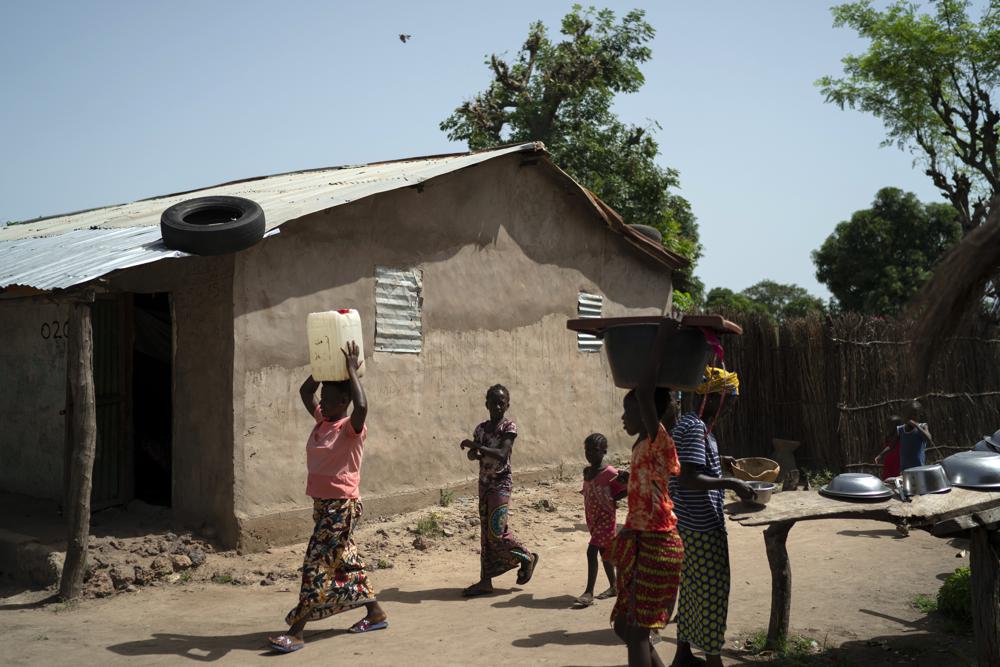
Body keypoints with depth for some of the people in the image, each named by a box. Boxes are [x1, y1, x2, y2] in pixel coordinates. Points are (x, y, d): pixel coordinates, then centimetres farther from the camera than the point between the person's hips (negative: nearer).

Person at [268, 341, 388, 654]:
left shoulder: (351, 427, -15)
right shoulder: (321, 420, 8)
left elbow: (362, 406, -36)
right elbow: (304, 391, 17)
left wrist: (351, 370, -27)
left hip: (341, 506, -9)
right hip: (322, 504, 9)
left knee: (316, 565, -7)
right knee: (344, 560, 15)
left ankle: (296, 631, -3)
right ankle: (376, 612, 27)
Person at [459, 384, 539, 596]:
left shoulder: (509, 427, -8)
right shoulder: (481, 428, 8)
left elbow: (502, 454, -21)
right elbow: (471, 454, 5)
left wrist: (477, 446, -26)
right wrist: (476, 453, -17)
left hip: (501, 483, -6)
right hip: (484, 482, 6)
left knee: (497, 531, -10)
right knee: (486, 532, 7)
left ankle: (527, 558, 14)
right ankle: (485, 581, 11)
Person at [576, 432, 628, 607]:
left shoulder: (610, 473, -16)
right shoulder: (587, 472, 6)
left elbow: (629, 488, -13)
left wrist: (613, 500, -17)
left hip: (606, 517, -8)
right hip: (592, 517, 8)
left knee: (592, 551, -14)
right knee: (603, 552, 16)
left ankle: (589, 592, -12)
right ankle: (613, 586, 30)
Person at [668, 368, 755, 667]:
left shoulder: (688, 423, 12)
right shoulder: (697, 428, -19)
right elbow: (688, 479, -26)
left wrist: (721, 466, 16)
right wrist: (731, 483, -21)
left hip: (690, 525, 10)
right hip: (703, 527, -10)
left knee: (692, 590, 16)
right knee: (712, 593, 0)